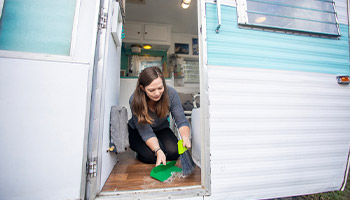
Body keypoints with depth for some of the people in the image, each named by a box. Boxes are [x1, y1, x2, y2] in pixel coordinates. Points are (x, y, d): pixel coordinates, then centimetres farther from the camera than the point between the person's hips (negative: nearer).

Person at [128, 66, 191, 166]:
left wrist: (185, 137, -43)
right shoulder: (135, 101, -31)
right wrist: (158, 151, -41)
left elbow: (181, 120, -23)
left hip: (161, 129, 2)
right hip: (138, 131, -1)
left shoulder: (171, 93, -26)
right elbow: (146, 132, -28)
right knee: (151, 155, -25)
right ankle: (139, 150, 9)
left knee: (174, 152, -19)